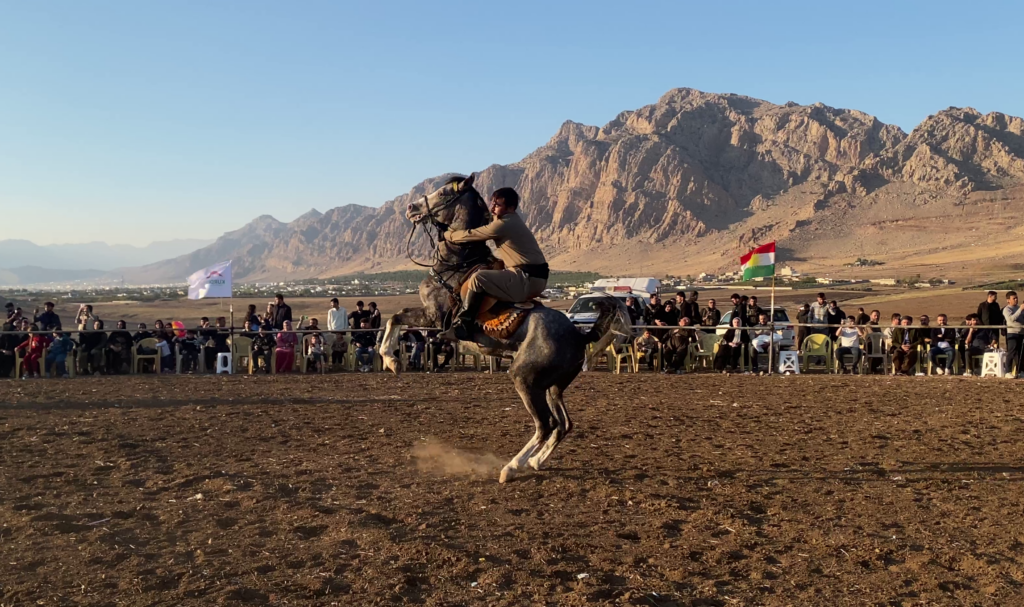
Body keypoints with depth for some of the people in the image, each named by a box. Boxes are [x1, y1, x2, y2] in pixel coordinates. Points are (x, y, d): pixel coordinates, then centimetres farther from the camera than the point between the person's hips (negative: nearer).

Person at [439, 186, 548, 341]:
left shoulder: (503, 224, -15)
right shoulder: (512, 222, 15)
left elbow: (470, 235, -8)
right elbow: (480, 232, 26)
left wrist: (445, 234, 8)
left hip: (527, 279, -11)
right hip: (532, 279, 11)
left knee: (478, 278, -18)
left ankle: (462, 327, -12)